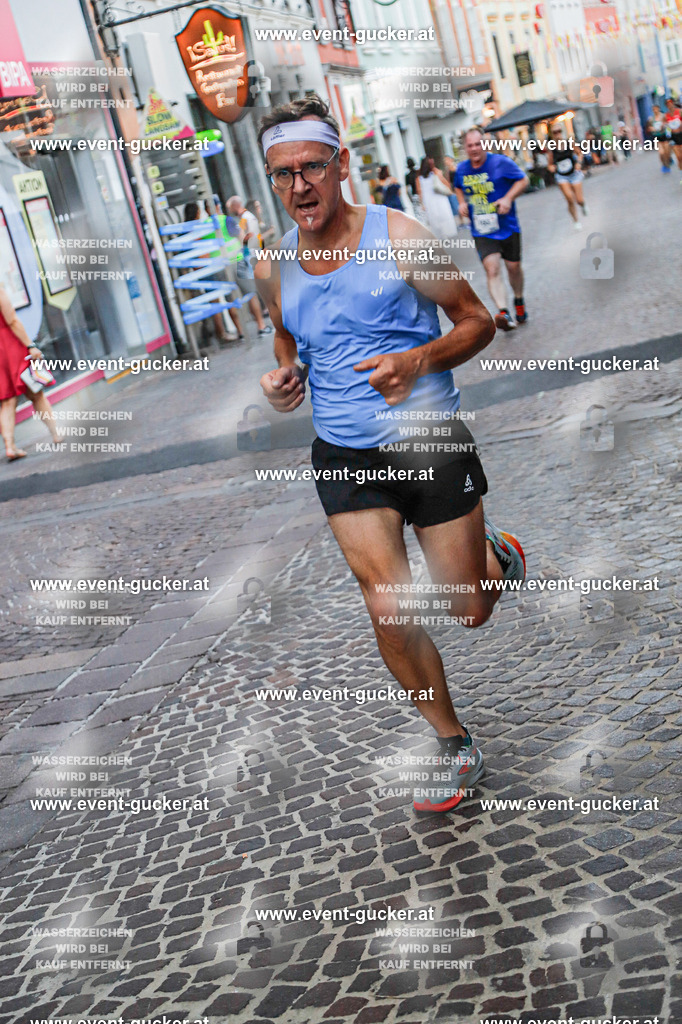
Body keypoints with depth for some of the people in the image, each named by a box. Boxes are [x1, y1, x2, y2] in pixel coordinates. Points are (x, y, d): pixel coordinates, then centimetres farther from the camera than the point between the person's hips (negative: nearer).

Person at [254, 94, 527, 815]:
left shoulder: (397, 237, -9)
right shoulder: (274, 266, 3)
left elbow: (478, 321, -3)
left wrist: (419, 360, -22)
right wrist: (282, 377, -1)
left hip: (429, 440, -3)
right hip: (343, 457, 3)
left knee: (469, 612, 5)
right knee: (387, 610, -7)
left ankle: (493, 553, 43)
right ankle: (453, 747, 14)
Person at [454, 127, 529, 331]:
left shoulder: (500, 162, -9)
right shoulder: (462, 169, 3)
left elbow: (523, 180, -2)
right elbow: (458, 188, 24)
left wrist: (508, 198, -17)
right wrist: (462, 203, 3)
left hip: (507, 228, -1)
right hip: (482, 233, 1)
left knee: (513, 267, 11)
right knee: (492, 269, -17)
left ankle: (519, 301, 40)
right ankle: (503, 313, -28)